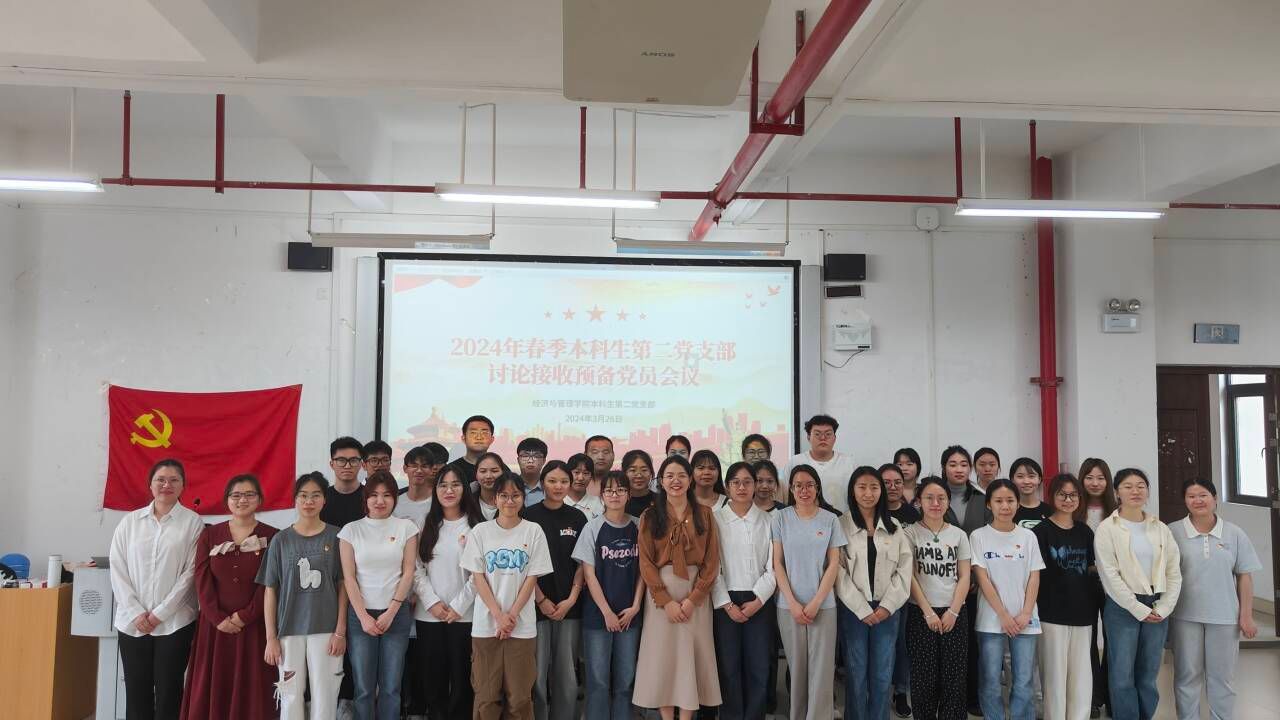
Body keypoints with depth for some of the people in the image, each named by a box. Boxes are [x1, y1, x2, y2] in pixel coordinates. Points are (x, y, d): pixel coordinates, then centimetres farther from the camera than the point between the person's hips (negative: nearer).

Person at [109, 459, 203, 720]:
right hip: (132, 622, 2)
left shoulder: (193, 523, 0)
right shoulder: (129, 521, 8)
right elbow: (118, 570, 4)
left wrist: (160, 613, -10)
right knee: (136, 691, 7)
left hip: (175, 622, -2)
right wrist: (135, 612, -6)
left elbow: (190, 573, -4)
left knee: (168, 692, 2)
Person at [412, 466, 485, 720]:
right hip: (428, 615, 2)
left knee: (461, 674, 2)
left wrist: (458, 606, -10)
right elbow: (416, 568, 3)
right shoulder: (426, 526, 8)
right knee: (431, 674, 6)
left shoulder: (476, 526, 0)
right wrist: (432, 602, -8)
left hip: (464, 615, -2)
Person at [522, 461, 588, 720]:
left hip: (569, 606, 2)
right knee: (537, 674, 0)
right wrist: (541, 600, -8)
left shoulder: (578, 518, 7)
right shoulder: (528, 516, 0)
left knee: (566, 675, 5)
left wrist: (571, 599, -5)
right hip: (536, 605, -2)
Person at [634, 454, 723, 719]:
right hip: (660, 593, 0)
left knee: (691, 657, 2)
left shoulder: (704, 513, 4)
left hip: (696, 593, 1)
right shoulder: (650, 517, 3)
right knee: (662, 656, 1)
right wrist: (666, 601, -12)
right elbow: (646, 563, -2)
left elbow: (712, 561, 0)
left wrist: (693, 598, -10)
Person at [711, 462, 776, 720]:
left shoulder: (767, 520, 5)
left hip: (760, 601, 1)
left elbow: (772, 566, 2)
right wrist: (727, 604, -8)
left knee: (758, 666, 3)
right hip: (726, 602, -1)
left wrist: (758, 600, -8)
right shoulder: (715, 519, 1)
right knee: (729, 666, 1)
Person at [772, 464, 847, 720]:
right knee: (796, 666, 6)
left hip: (823, 604, 0)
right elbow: (777, 563, 0)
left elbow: (834, 564, 1)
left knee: (822, 669, -2)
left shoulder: (830, 519, 3)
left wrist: (816, 602, -7)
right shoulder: (780, 518, 1)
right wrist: (793, 603, -8)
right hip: (789, 605, 0)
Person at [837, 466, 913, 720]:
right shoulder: (841, 525, -3)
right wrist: (863, 610, -11)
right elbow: (839, 572, -8)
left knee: (882, 677, 5)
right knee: (856, 675, 3)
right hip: (853, 609, -2)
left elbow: (904, 569, 3)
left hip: (886, 610, 3)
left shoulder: (894, 527, 8)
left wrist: (887, 605, -7)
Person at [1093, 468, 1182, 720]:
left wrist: (1164, 608, -5)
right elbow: (1110, 575, -10)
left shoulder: (1160, 528, 9)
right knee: (1123, 677, -1)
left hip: (1157, 608, 4)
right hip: (1122, 607, -4)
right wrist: (1138, 609, -12)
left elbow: (1174, 572, 6)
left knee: (1148, 677, 10)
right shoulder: (1106, 529, -4)